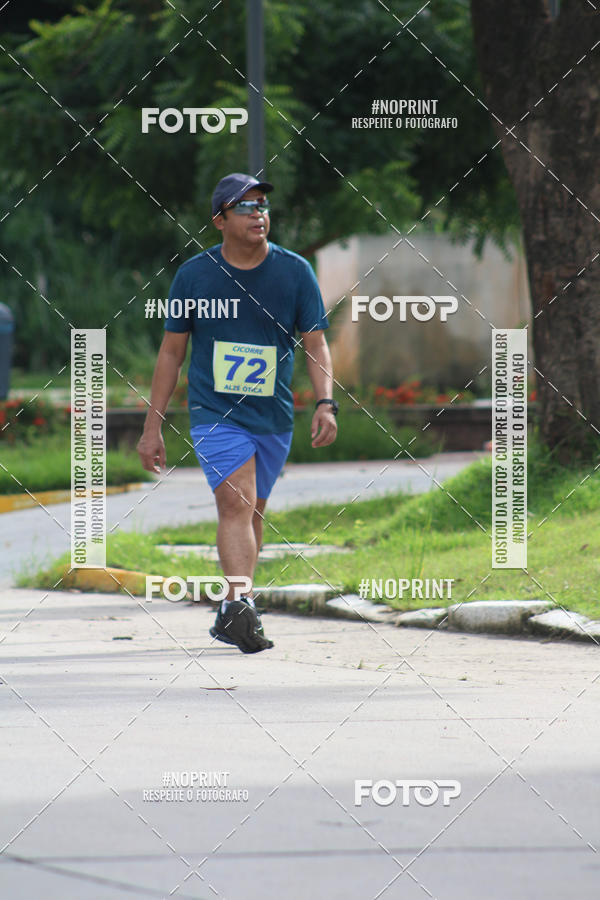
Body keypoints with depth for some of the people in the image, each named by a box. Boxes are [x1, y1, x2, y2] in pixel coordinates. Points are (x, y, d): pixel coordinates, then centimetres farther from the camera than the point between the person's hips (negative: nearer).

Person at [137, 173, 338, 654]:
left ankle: (234, 613, 25)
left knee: (251, 512, 10)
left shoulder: (295, 272, -1)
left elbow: (316, 343, 0)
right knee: (236, 503, -21)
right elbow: (172, 351, 4)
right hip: (214, 412, -3)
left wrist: (325, 403, -16)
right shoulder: (194, 275, -3)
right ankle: (240, 604, -32)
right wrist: (153, 427, 3)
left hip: (273, 416, 3)